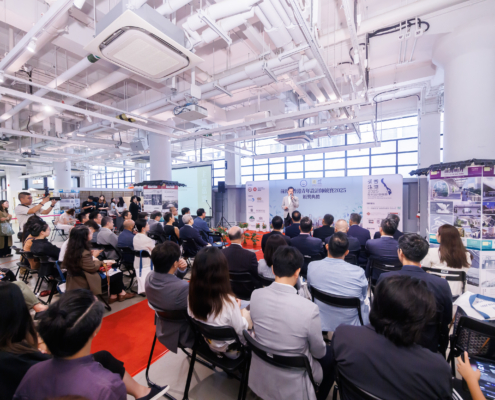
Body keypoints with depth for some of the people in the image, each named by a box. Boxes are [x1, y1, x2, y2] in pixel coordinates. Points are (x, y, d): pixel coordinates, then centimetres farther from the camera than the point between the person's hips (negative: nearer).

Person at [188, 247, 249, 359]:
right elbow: (240, 330, -20)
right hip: (229, 349, -5)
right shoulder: (228, 301, -36)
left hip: (206, 342, 5)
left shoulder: (192, 296, -20)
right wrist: (244, 315, 0)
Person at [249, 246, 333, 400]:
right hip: (292, 382, -4)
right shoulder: (309, 308, -31)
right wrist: (322, 351, 11)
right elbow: (318, 352, -12)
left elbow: (256, 330, 0)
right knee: (331, 355, 22)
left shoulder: (255, 295, -19)